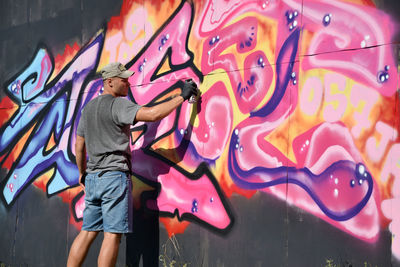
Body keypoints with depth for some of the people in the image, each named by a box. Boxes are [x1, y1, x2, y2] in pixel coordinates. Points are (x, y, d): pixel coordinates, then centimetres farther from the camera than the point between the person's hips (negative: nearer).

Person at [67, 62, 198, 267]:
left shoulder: (89, 108, 18)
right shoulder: (118, 105, -7)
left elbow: (79, 146, 23)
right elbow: (152, 114, -20)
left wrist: (82, 173, 33)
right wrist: (181, 97, -12)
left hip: (93, 177, 8)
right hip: (114, 175, -8)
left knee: (87, 232, 9)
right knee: (113, 234, -8)